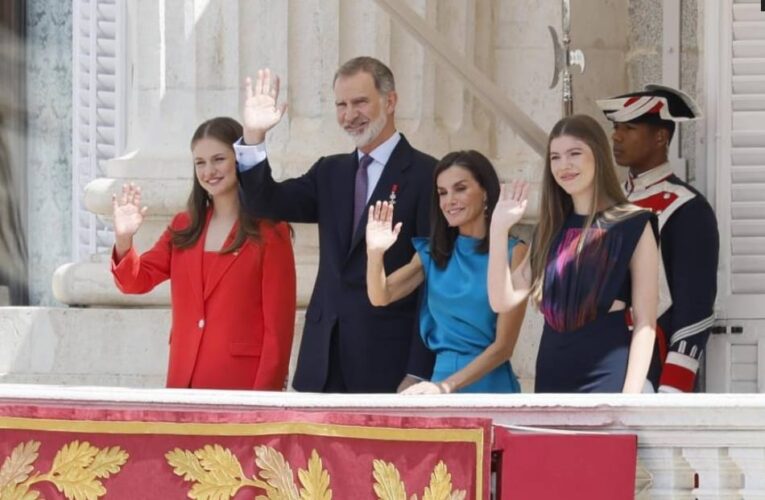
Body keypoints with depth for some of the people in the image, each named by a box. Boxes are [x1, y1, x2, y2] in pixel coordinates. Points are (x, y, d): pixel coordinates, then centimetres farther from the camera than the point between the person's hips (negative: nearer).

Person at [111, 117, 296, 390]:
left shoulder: (269, 232, -4)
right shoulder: (183, 228, 13)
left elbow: (279, 324, -6)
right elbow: (137, 280, 6)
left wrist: (265, 395, -12)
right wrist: (123, 240, -14)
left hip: (241, 384, -5)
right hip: (184, 381, 5)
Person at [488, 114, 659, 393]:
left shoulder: (633, 226, -1)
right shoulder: (552, 229, 16)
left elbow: (645, 323, -7)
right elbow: (503, 300, 8)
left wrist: (631, 399, -15)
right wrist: (498, 229, 0)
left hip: (607, 374, -6)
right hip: (552, 375, 6)